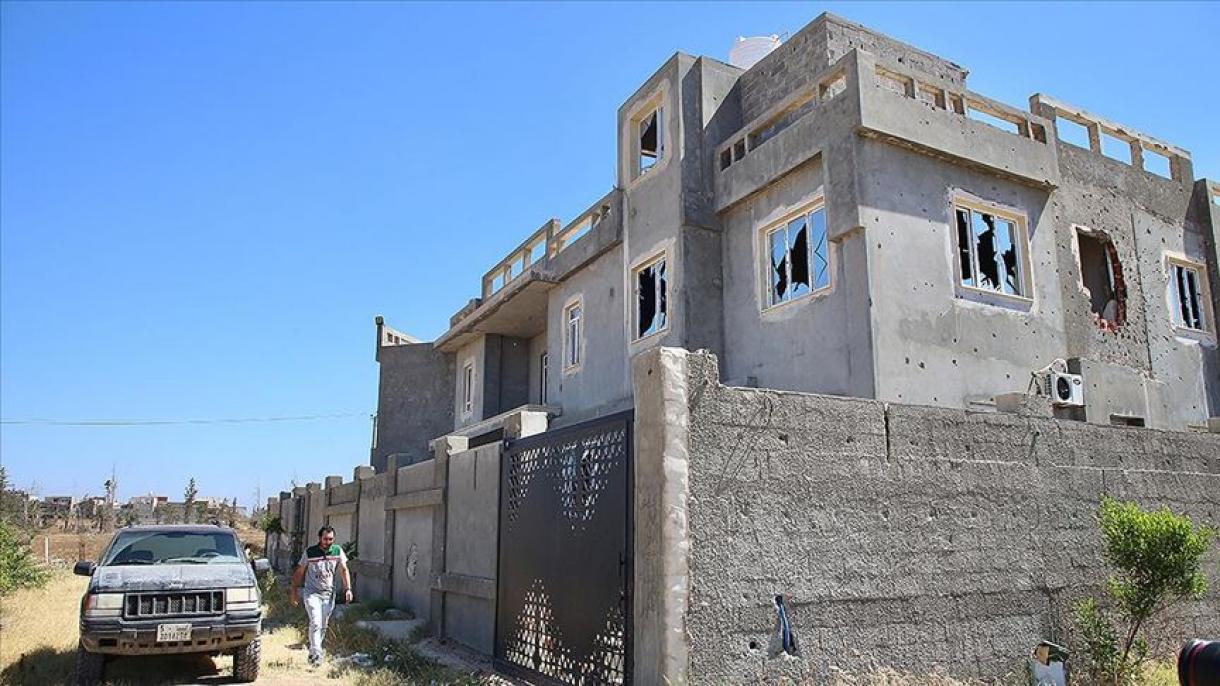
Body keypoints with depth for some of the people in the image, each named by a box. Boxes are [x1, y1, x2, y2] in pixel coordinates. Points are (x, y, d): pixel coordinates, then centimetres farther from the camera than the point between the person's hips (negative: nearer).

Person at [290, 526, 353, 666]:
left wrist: (348, 589, -6)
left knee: (323, 626, 9)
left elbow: (344, 570, 3)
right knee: (316, 623, -17)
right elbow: (299, 572, 4)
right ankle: (316, 655, -17)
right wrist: (294, 591, 6)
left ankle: (312, 652, 26)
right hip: (311, 593, -3)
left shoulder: (337, 550, 0)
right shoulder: (309, 552, -7)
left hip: (328, 594, 3)